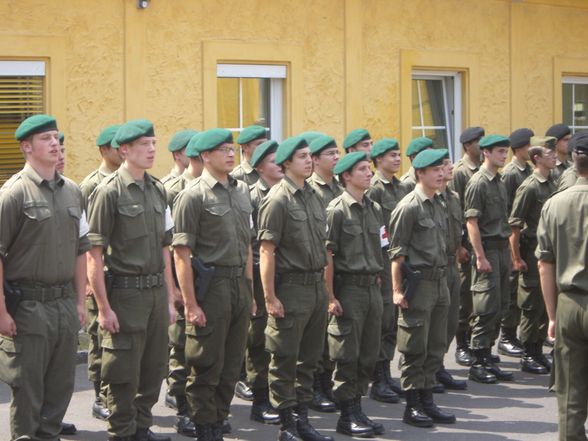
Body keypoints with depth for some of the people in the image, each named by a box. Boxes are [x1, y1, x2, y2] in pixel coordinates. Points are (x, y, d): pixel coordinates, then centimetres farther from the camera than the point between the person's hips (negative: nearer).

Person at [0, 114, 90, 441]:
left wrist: (79, 301, 13)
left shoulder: (72, 192, 10)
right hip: (27, 305, -6)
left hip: (65, 303, 6)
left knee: (61, 383, 11)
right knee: (27, 388, 2)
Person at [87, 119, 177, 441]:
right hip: (125, 292, -6)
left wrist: (169, 298, 14)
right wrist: (103, 308, -15)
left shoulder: (158, 190, 11)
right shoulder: (109, 191, -10)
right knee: (124, 374, 2)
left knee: (155, 369, 12)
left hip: (156, 291, 7)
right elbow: (93, 255, -12)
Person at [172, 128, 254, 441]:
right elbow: (181, 253, -13)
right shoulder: (193, 196, -9)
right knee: (206, 368, 1)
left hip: (239, 284, 7)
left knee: (232, 366, 12)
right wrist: (190, 304, -17)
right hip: (211, 286, -7)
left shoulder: (241, 190, 13)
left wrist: (250, 291, 16)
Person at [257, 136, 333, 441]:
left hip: (317, 286, 8)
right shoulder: (277, 200, -11)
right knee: (285, 360, 1)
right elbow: (266, 250, -15)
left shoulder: (313, 196, 12)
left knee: (309, 358, 14)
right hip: (291, 288, -8)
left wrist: (325, 288, 16)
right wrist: (270, 297, -18)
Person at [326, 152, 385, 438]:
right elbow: (327, 255, -12)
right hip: (348, 288, -7)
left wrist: (378, 278, 13)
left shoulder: (374, 209, 12)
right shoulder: (337, 210, -9)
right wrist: (330, 296, -15)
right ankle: (348, 416, 7)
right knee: (347, 357, -1)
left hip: (372, 287, 7)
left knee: (368, 355, 10)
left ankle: (357, 411, 20)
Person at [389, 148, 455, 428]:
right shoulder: (409, 207, -12)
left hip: (440, 281, 8)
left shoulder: (439, 205, 12)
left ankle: (427, 402, 21)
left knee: (436, 347, 12)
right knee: (415, 349, -1)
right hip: (418, 282, -8)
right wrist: (397, 290, -15)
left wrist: (444, 279, 17)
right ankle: (412, 406, 8)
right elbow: (397, 252, -13)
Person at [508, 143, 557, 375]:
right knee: (532, 307, -1)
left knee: (547, 305, 11)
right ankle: (528, 357, 8)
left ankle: (538, 352, 21)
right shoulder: (529, 187, -13)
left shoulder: (552, 186, 11)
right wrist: (517, 258, -16)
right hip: (533, 251, -8)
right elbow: (514, 224, -15)